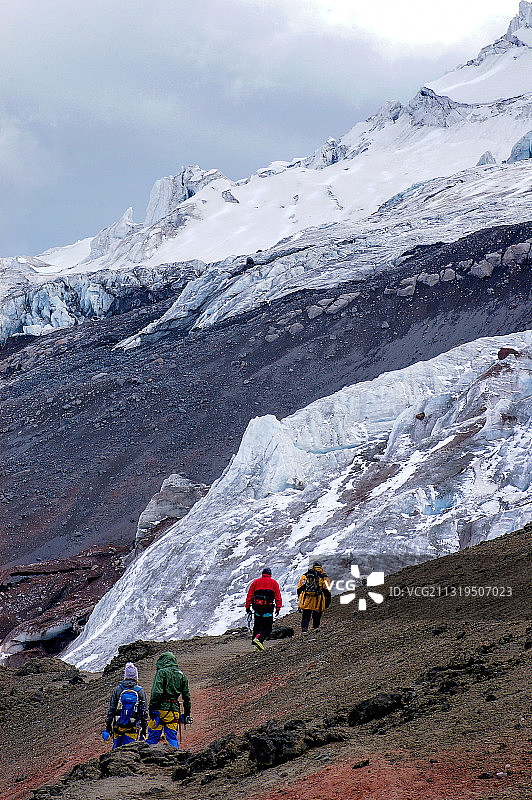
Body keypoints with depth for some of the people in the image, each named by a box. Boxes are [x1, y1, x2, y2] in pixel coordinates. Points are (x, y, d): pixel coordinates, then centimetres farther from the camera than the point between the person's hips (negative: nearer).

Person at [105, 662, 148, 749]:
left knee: (116, 749, 12)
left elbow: (111, 710, 2)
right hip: (133, 728, -1)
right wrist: (144, 729, 8)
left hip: (118, 725, 1)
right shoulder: (140, 691, -2)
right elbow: (144, 712, 1)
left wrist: (108, 727, 8)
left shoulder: (118, 689, 0)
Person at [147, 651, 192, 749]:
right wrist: (187, 714, 20)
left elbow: (156, 692, -13)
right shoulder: (182, 675, 15)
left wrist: (152, 708, -14)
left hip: (161, 708, -5)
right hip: (174, 710, 5)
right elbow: (187, 696, 16)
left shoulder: (162, 672, -2)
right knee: (172, 738, 7)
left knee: (152, 738, 0)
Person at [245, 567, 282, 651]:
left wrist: (247, 607, 13)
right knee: (267, 628, 0)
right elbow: (278, 596, 1)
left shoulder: (256, 582, 14)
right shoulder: (273, 582, 7)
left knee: (257, 627, 17)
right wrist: (278, 608, 1)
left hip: (257, 607, 3)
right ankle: (259, 639, -24)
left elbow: (250, 595, 11)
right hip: (268, 608, -3)